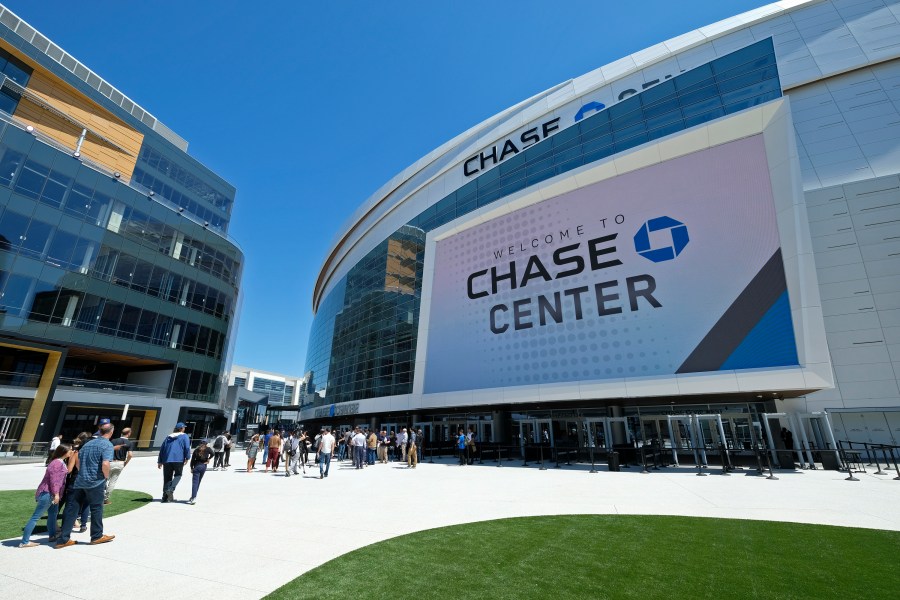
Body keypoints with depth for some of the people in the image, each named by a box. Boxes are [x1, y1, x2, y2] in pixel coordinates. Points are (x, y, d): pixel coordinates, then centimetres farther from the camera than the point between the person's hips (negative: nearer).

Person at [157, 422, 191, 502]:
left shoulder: (168, 437, 19)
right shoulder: (184, 436, 4)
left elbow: (162, 449, 18)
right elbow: (187, 447, -8)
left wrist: (159, 461, 21)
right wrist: (187, 458, -3)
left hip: (167, 460, 4)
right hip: (179, 460, -4)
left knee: (167, 478, 11)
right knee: (178, 475, 13)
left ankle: (165, 497, 10)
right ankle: (171, 489, -9)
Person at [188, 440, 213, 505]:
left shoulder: (196, 450, 5)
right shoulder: (208, 449, 1)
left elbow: (192, 459, 2)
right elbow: (213, 453, -16)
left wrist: (191, 468, 7)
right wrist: (208, 459, 0)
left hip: (197, 466, -1)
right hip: (204, 466, 1)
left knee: (195, 482, -4)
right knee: (198, 482, 14)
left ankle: (193, 498, -17)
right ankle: (193, 497, 20)